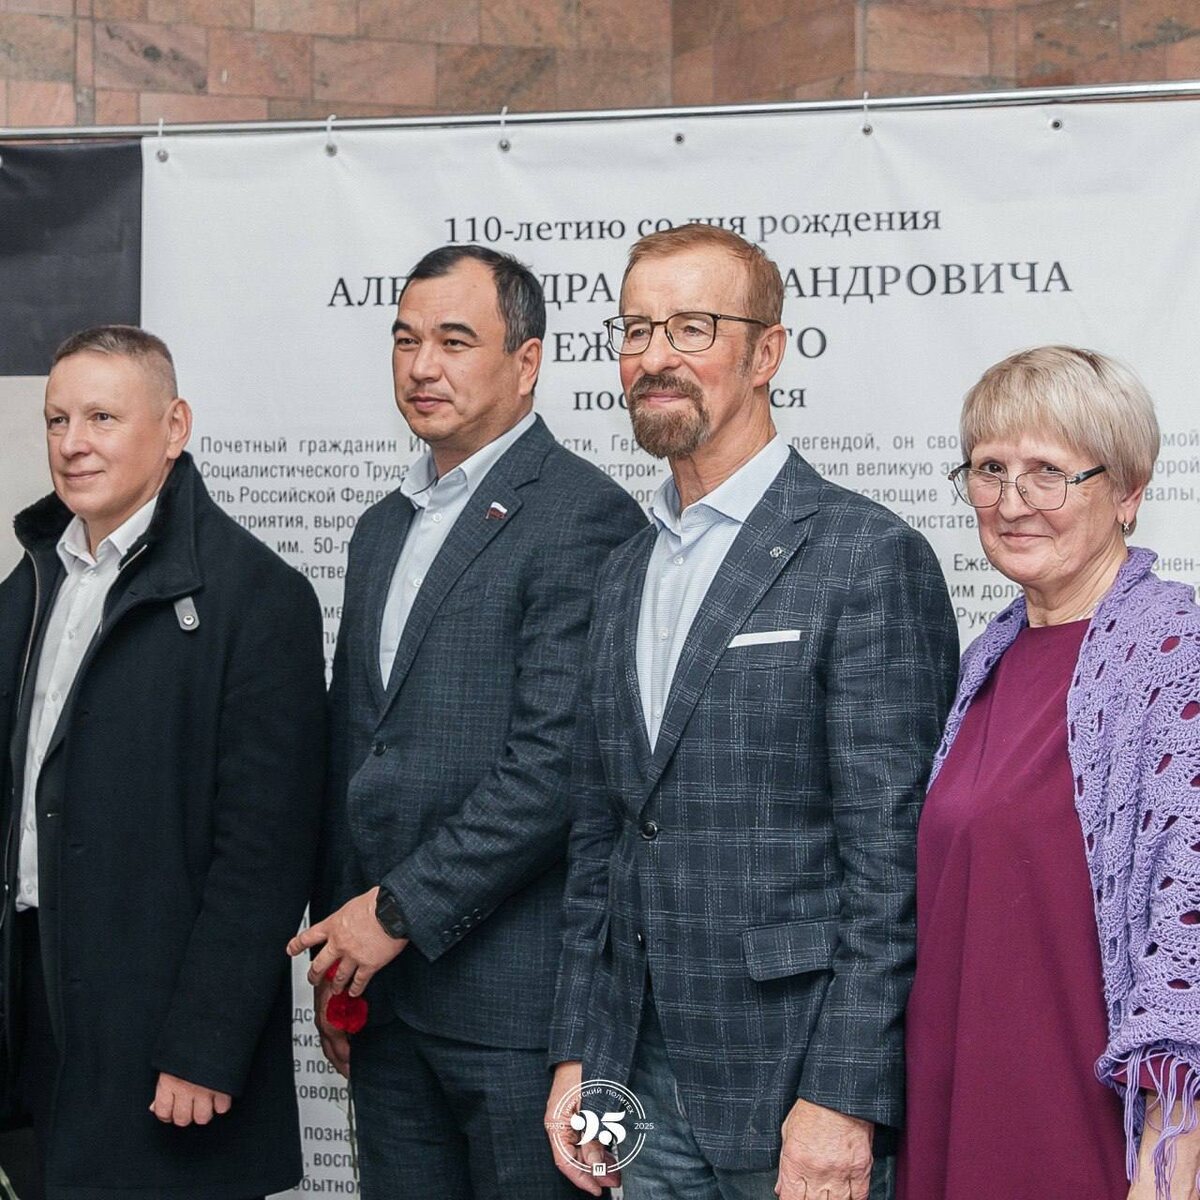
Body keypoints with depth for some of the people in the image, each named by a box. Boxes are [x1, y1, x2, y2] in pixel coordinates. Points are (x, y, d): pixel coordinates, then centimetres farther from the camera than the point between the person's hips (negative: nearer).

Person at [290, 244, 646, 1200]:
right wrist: (339, 942, 13)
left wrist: (400, 913, -14)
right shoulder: (384, 528, 16)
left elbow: (555, 763, -18)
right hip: (383, 985, 8)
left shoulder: (585, 517, -11)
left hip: (516, 993, -7)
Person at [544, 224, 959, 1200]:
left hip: (800, 1093, -6)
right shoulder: (625, 576, 13)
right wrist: (577, 1057, 11)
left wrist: (843, 1100, -18)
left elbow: (892, 857, -14)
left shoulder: (868, 556, -10)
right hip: (649, 1093, 7)